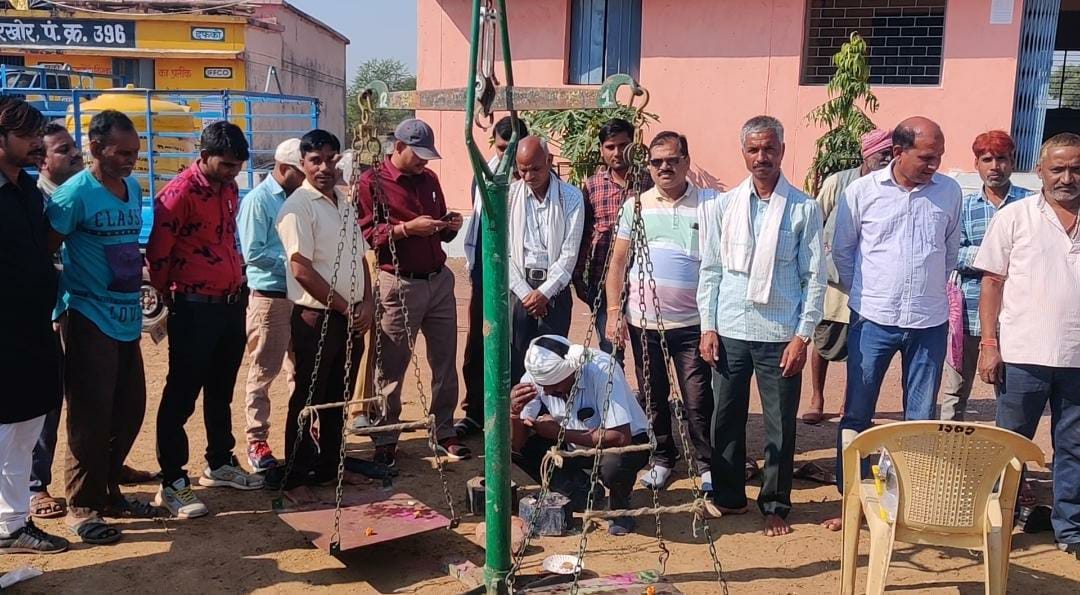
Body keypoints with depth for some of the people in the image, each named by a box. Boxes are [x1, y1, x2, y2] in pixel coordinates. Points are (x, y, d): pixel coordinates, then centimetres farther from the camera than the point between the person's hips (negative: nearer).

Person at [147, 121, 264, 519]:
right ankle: (172, 484, 8)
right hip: (195, 310, -8)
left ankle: (220, 464, 33)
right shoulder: (180, 193, -16)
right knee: (181, 396, 0)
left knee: (221, 391, 18)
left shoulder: (228, 188, 9)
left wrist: (236, 282, 16)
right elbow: (158, 254, -14)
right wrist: (172, 298, -2)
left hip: (231, 303, 8)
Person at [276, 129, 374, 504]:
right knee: (307, 400, 2)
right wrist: (344, 307, -14)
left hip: (352, 317, 7)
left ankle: (329, 467, 29)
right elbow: (302, 270, -17)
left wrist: (366, 303, 2)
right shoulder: (297, 207, -11)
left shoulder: (345, 201, 12)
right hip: (316, 318, -7)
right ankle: (296, 478, 13)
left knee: (339, 397, 15)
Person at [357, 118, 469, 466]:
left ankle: (443, 433, 20)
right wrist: (406, 228, -21)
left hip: (439, 280, 6)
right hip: (399, 285, -6)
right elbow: (364, 234, -11)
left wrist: (451, 226, 0)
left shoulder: (429, 179, 14)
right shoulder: (371, 182, -4)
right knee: (391, 367, 1)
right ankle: (385, 440, 13)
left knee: (445, 362, 9)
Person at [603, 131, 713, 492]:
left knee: (698, 400, 2)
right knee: (652, 396, 13)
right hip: (643, 322, 3)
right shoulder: (635, 207, 5)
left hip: (692, 323, -2)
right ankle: (662, 458, 30)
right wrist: (614, 312, 0)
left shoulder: (709, 204, -2)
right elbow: (618, 263, 7)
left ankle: (706, 463, 21)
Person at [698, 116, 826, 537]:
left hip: (780, 335, -2)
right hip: (729, 332, 2)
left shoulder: (804, 209, -1)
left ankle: (775, 505, 22)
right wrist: (708, 327, 1)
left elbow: (815, 278, -2)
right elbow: (710, 270, 7)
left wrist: (802, 336, -7)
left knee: (780, 425, 7)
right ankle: (728, 495, 27)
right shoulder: (723, 206, 5)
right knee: (726, 419, 11)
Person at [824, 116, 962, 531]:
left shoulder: (949, 192, 1)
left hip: (929, 323, 2)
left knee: (922, 419, 9)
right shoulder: (862, 191, -4)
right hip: (873, 321, -1)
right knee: (856, 414, 6)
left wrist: (930, 291, 14)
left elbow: (951, 251, 14)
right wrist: (861, 296, 4)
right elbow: (842, 252, 5)